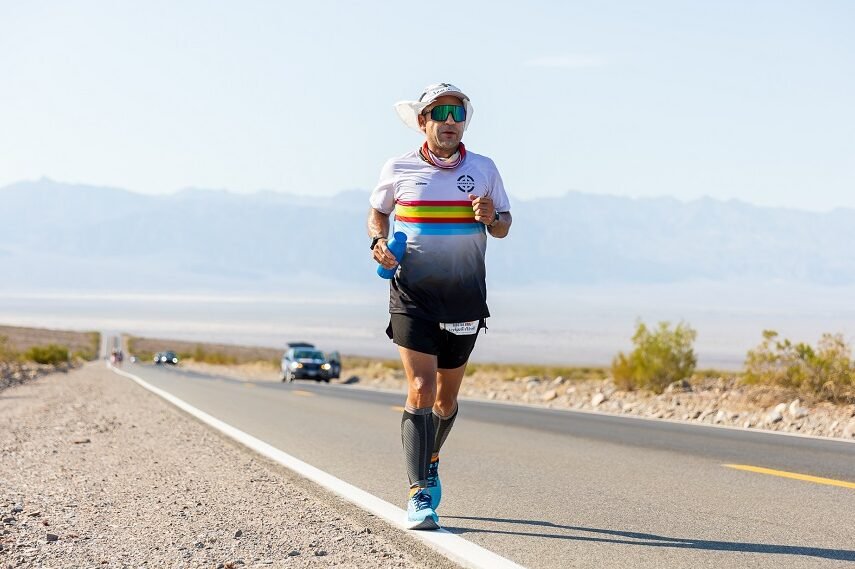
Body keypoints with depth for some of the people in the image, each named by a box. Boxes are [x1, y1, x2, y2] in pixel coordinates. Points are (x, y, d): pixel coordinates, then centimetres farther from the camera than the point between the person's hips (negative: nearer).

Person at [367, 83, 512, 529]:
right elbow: (378, 212, 16)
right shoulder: (398, 170, 0)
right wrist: (378, 242, -5)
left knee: (446, 396, 13)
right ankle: (420, 496, -13)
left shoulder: (483, 169, 3)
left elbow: (503, 226, 12)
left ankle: (429, 461, 42)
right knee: (421, 389, -15)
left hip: (465, 298, 2)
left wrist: (492, 218, -11)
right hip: (412, 295, -2)